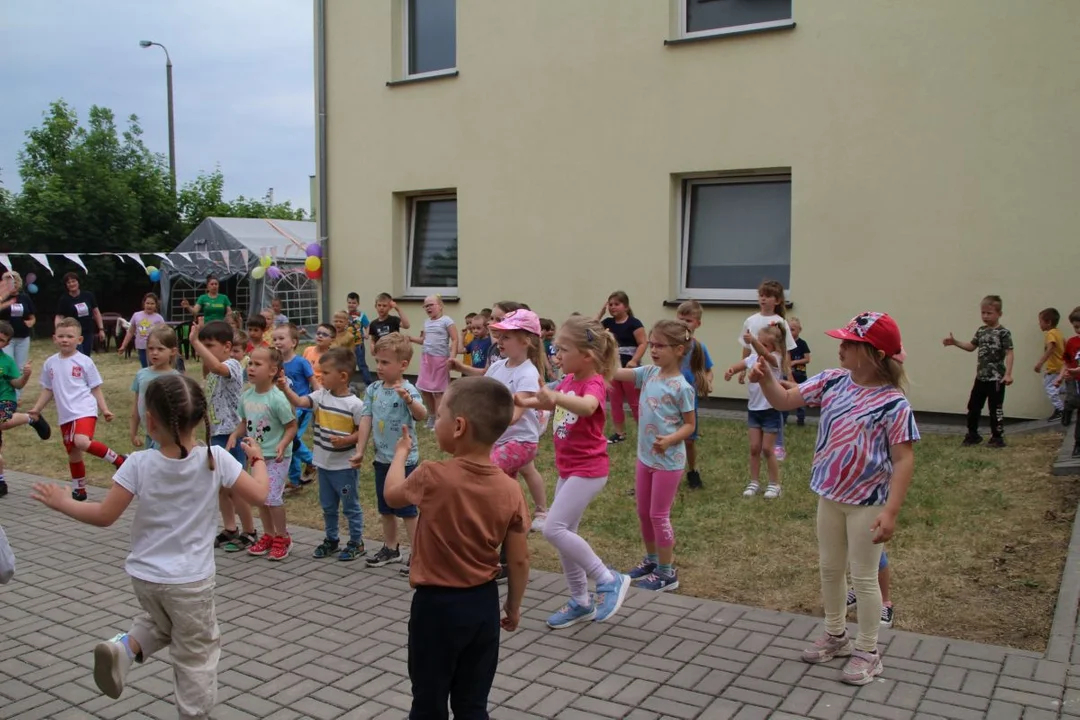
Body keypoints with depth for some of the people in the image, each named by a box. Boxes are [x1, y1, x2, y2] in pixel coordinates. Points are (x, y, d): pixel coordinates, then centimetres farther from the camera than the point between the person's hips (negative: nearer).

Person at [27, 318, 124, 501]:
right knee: (73, 453, 12)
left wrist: (105, 410, -6)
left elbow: (95, 389, 1)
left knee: (82, 442, -30)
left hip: (85, 411, -5)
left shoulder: (84, 362, -3)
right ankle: (79, 490, 28)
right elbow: (48, 390, 19)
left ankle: (118, 460, -14)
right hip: (65, 416, 5)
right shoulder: (50, 363, 9)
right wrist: (36, 409, 11)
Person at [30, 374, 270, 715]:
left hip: (145, 576, 2)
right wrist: (258, 459, 9)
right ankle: (195, 713, 19)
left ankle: (125, 646, 5)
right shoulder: (215, 458, -16)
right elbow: (257, 494, -9)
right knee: (196, 653, 14)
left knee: (160, 625, 31)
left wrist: (61, 503, 6)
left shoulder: (139, 463, -14)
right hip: (191, 580, -2)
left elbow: (104, 516, -9)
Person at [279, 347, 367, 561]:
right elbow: (300, 402, -13)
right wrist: (286, 388, -27)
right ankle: (331, 540, 35)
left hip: (345, 465, -6)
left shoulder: (355, 404, -16)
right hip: (323, 463, 6)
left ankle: (356, 542, 21)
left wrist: (346, 440, -25)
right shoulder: (321, 395, 0)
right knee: (327, 506, 19)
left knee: (350, 506, 7)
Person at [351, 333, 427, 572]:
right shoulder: (373, 389, 0)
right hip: (381, 458, 6)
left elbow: (422, 416, -33)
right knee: (385, 507, 18)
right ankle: (391, 548, 34)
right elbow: (366, 420, 2)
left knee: (407, 509, 1)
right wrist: (360, 451, -2)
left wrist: (408, 399, -52)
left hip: (404, 459, -6)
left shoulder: (407, 390, -17)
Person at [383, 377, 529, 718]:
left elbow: (392, 494, 3)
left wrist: (400, 453, 21)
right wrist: (513, 607, 14)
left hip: (437, 604, -3)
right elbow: (519, 561, -3)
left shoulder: (433, 477, -20)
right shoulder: (510, 490, -10)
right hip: (483, 603, 4)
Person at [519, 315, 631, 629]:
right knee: (563, 532, 12)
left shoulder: (594, 383, -19)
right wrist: (524, 402, 9)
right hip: (568, 469, 9)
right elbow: (550, 402, 27)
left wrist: (556, 398, -61)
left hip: (587, 470, -9)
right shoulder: (569, 380, 6)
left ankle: (609, 580, -2)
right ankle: (581, 602, 25)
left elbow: (586, 406, -44)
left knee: (554, 529, -15)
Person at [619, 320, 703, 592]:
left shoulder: (681, 387, -17)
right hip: (645, 457, 7)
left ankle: (667, 572, 16)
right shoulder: (649, 373, 1)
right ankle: (651, 561, 35)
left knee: (659, 515, 2)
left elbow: (690, 425, -12)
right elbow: (616, 373, -2)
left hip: (668, 461, -7)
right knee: (643, 512, 17)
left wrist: (670, 440, -28)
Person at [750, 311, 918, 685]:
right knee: (830, 568, 20)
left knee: (863, 577, 7)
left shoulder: (892, 403, -21)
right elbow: (785, 400, -1)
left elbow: (903, 460, -20)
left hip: (867, 502, -6)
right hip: (830, 495, 6)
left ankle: (867, 652, 25)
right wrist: (766, 378, -22)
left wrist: (891, 511, -25)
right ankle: (835, 635, 39)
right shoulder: (832, 381, -5)